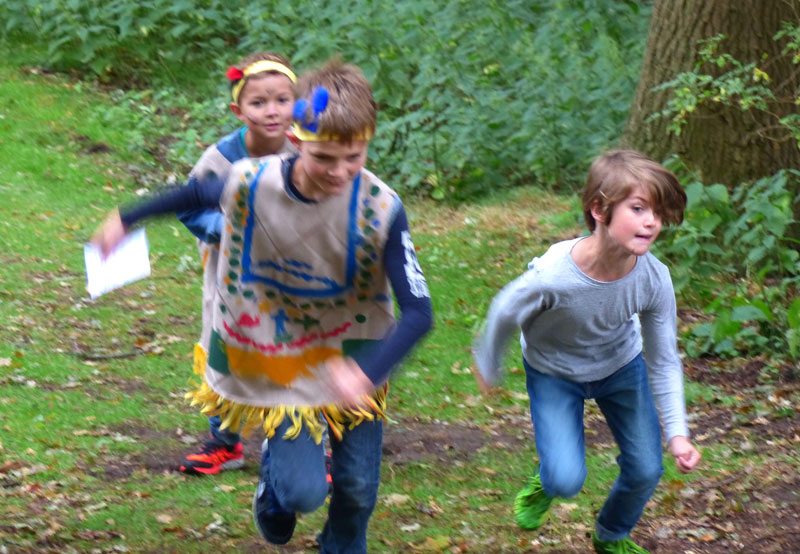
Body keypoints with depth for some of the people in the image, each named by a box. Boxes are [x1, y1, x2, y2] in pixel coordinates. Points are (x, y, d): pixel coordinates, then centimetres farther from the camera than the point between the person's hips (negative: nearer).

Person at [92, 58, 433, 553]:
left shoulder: (381, 210, -25)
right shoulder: (250, 184, -21)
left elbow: (418, 313, -26)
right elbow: (199, 194, 4)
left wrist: (366, 375, -43)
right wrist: (126, 220, 17)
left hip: (353, 357, 0)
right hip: (280, 359, 0)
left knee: (357, 491, 7)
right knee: (303, 493, -9)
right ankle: (276, 469, 28)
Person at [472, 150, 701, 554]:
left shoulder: (654, 279, -29)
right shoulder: (551, 278, -40)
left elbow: (663, 361, -14)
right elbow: (503, 315, -17)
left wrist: (677, 433, -19)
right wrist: (488, 368, 1)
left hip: (622, 367, 3)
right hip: (554, 373, -3)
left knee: (645, 470, 3)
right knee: (567, 480, -14)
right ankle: (545, 484, 26)